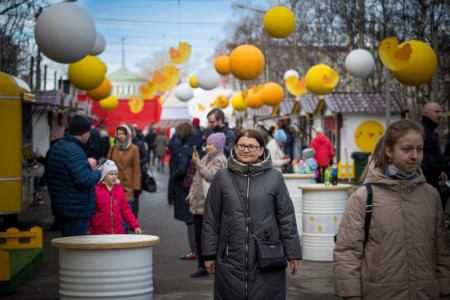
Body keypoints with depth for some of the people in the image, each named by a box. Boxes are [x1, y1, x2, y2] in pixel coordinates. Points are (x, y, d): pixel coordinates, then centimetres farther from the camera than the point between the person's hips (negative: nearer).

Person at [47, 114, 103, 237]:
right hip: (76, 211, -10)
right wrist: (98, 172, -8)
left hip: (60, 207, 10)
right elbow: (84, 180, -27)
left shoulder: (56, 147, 12)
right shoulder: (75, 152, -21)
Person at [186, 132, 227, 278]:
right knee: (199, 237, 9)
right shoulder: (206, 158, 17)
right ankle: (202, 266, 15)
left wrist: (198, 163, -12)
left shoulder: (220, 160, -8)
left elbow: (210, 176, -23)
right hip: (198, 204, 8)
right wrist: (191, 194, 14)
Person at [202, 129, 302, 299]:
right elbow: (210, 218, 7)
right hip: (230, 260, 1)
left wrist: (293, 254, 5)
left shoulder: (274, 177, 1)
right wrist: (209, 254, 6)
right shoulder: (222, 177, 3)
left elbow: (286, 217, 5)